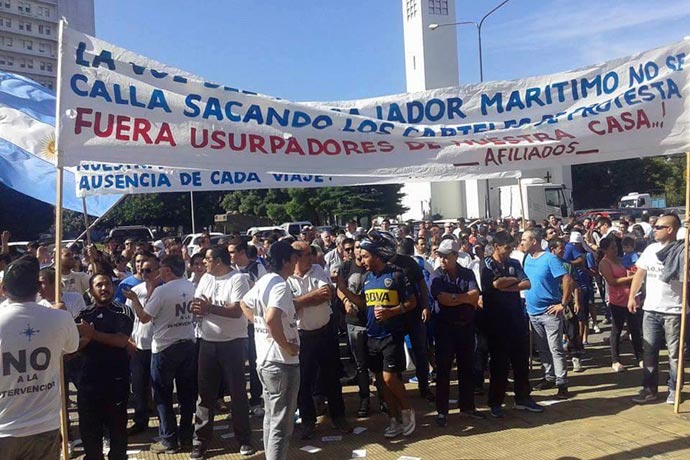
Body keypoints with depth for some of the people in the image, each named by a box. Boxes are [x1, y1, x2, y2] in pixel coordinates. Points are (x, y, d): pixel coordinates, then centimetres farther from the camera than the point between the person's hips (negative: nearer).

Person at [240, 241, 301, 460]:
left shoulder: (263, 281, 9)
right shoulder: (280, 285, -19)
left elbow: (245, 304, 24)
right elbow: (272, 318, -34)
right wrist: (287, 346, -21)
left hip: (265, 359, 9)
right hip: (281, 361, -9)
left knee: (271, 418, 20)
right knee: (282, 423, 0)